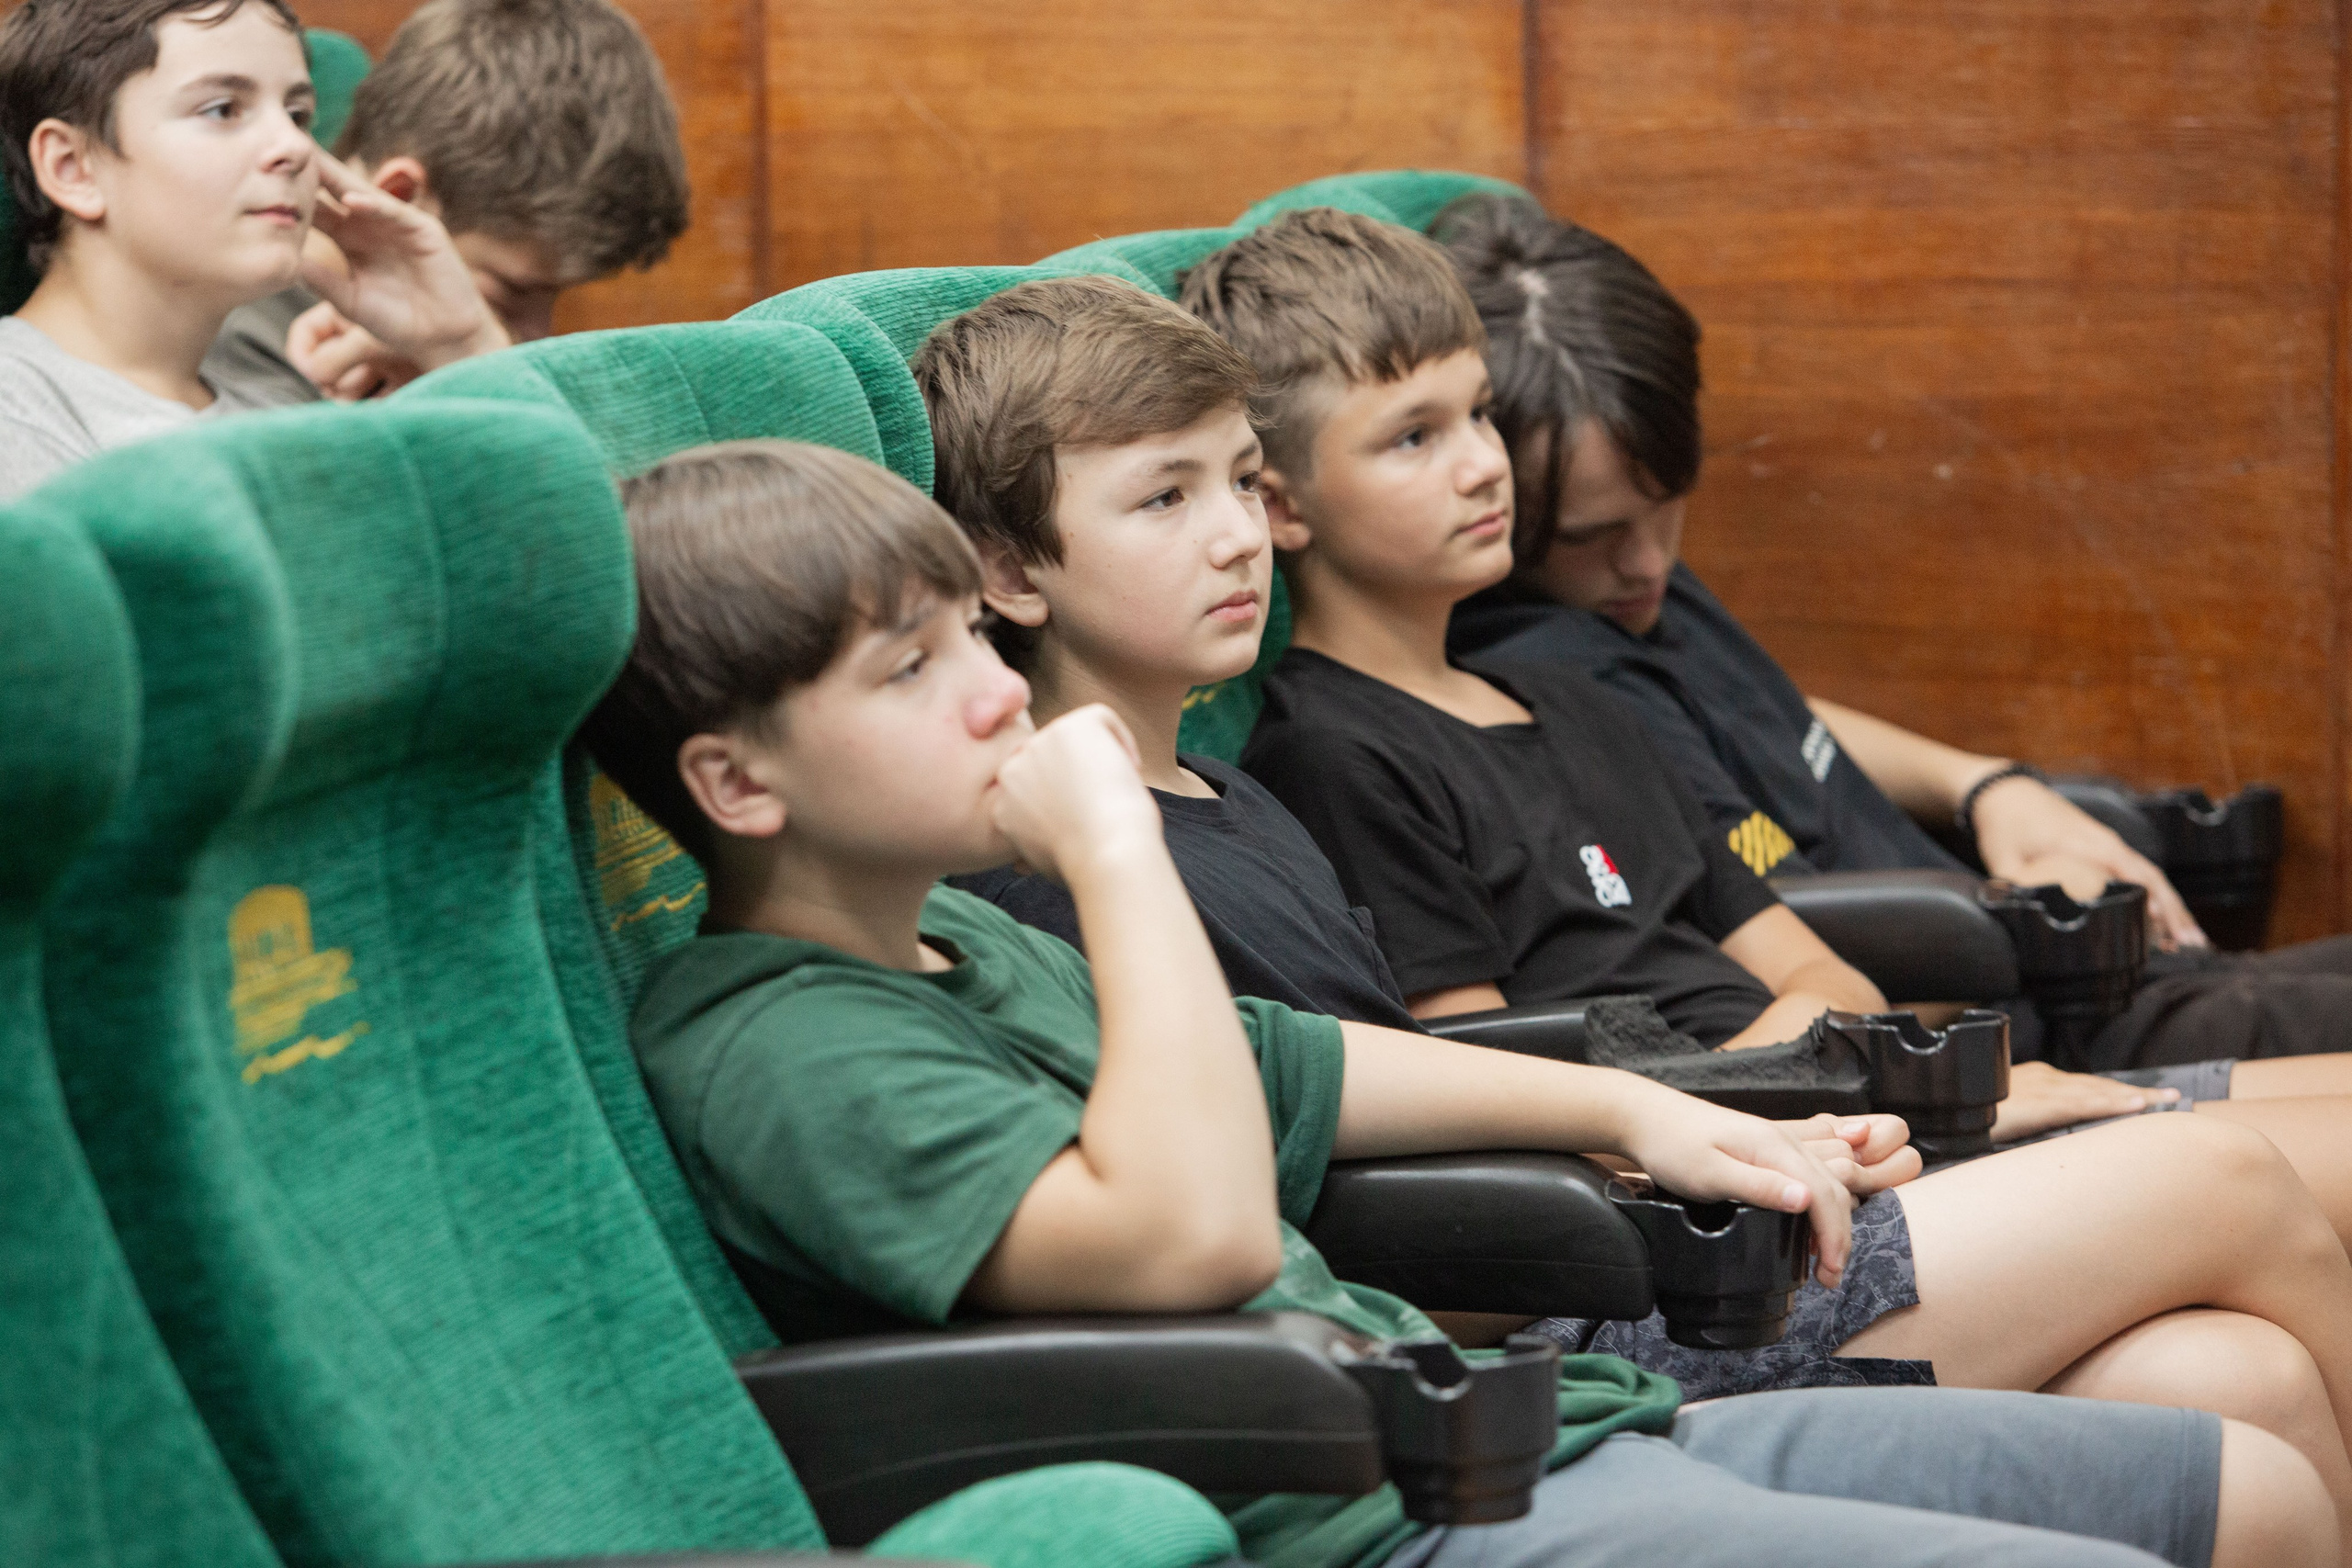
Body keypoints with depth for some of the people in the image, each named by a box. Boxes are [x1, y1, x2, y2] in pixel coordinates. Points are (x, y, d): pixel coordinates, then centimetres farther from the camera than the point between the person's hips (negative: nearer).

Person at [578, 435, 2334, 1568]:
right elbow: (1196, 1237, -30)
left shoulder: (953, 931, 17)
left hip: (1510, 1413, 10)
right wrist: (1122, 855, -22)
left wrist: (1628, 1109, 29)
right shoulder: (775, 1053, -15)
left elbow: (1297, 1075, 33)